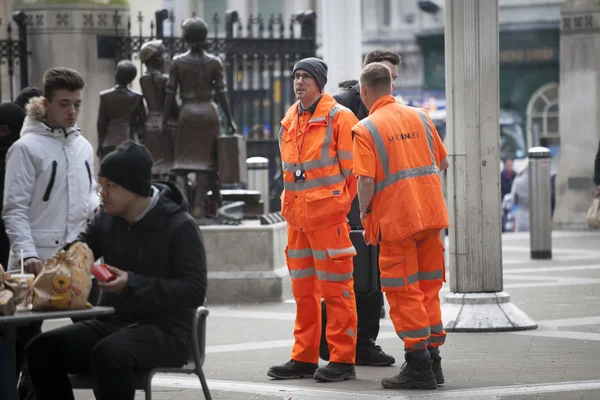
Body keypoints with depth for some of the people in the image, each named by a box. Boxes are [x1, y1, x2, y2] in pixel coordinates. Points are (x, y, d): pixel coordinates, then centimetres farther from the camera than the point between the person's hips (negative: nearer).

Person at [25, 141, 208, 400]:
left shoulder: (180, 227, -10)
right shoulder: (106, 220, 8)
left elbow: (194, 291, -16)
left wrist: (133, 285, -25)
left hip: (164, 331, -7)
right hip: (112, 323, 7)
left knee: (109, 354, -37)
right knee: (42, 349, -16)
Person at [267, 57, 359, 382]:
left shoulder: (338, 117, -7)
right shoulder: (288, 121, 15)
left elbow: (350, 168, -6)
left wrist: (339, 205, -7)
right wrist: (290, 205, 15)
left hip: (328, 214, -7)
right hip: (297, 217, 8)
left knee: (335, 289, -5)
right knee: (303, 290, 11)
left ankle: (342, 360, -2)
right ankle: (304, 359, 17)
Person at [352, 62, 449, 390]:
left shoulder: (365, 129, -8)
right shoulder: (419, 117, 8)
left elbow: (366, 181, -15)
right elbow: (442, 163, 13)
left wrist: (365, 215, -1)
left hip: (396, 219, -5)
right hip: (431, 215, 5)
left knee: (403, 292, 1)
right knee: (428, 288, 13)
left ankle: (418, 365, 0)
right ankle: (433, 360, 16)